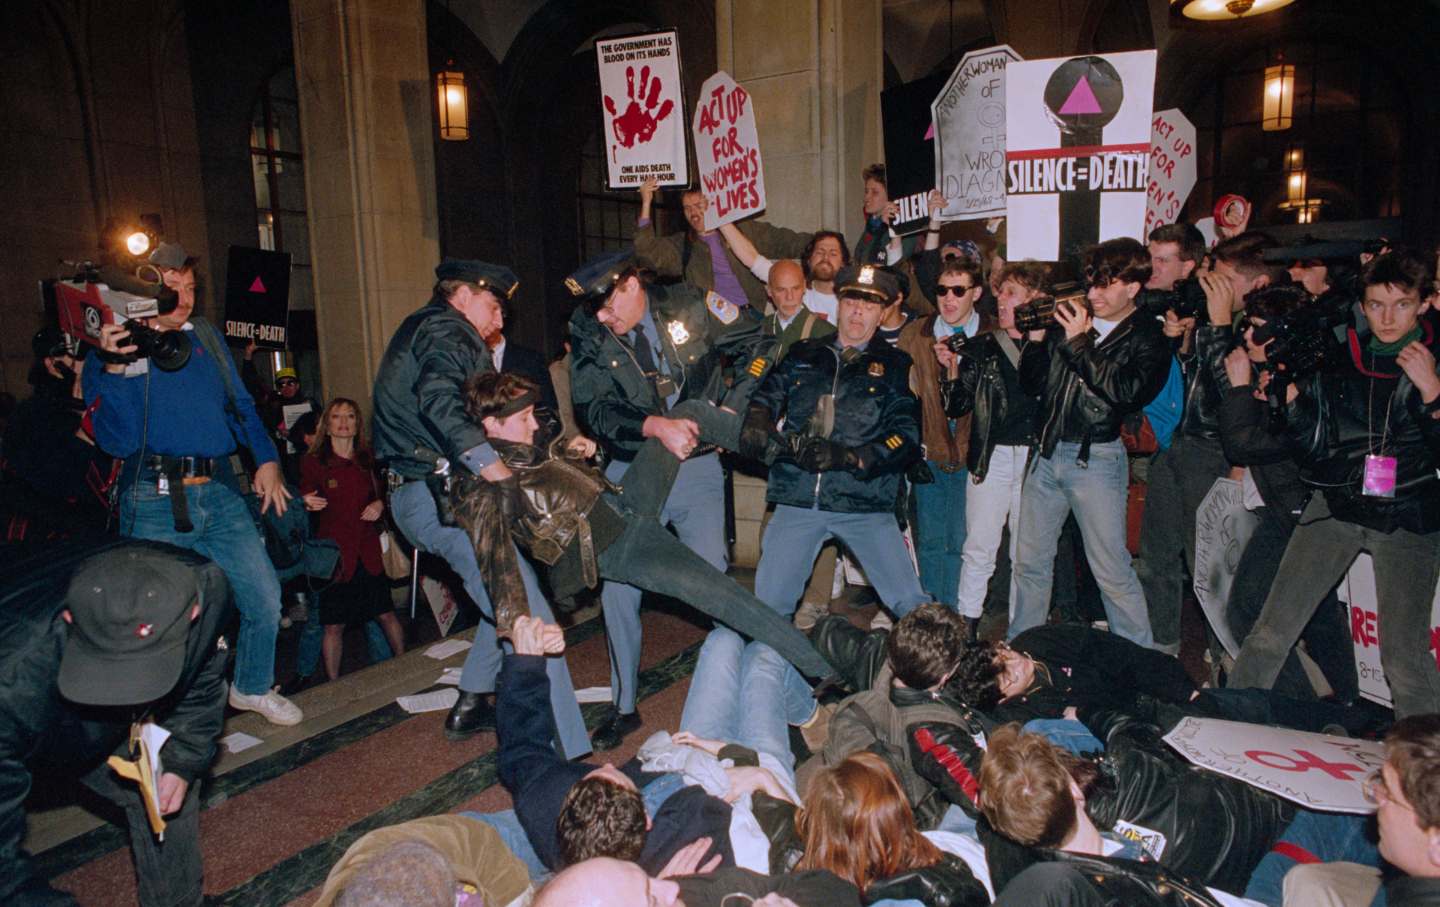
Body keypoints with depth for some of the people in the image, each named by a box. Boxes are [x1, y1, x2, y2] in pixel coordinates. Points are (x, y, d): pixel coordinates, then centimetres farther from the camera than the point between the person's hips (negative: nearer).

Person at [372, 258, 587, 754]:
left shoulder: (419, 329, 25)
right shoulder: (447, 332, -7)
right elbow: (440, 401, -28)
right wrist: (502, 476, -32)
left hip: (413, 495, 11)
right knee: (531, 619, -14)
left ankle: (470, 704, 31)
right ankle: (563, 754, -15)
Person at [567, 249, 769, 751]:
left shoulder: (691, 306, -7)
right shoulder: (588, 332, -4)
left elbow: (759, 342, 3)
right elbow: (593, 407, -13)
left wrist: (733, 406, -6)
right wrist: (655, 426, -27)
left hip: (696, 468, -1)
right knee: (617, 586, 0)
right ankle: (624, 705, 18)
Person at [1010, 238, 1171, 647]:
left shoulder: (1147, 338, -2)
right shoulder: (1070, 322, 10)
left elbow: (1126, 392, -18)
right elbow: (1032, 384, 11)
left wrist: (1080, 344, -16)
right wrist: (1037, 338, -5)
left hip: (1095, 459, -5)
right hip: (1047, 453, 5)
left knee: (1112, 571, -2)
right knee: (1030, 562, 13)